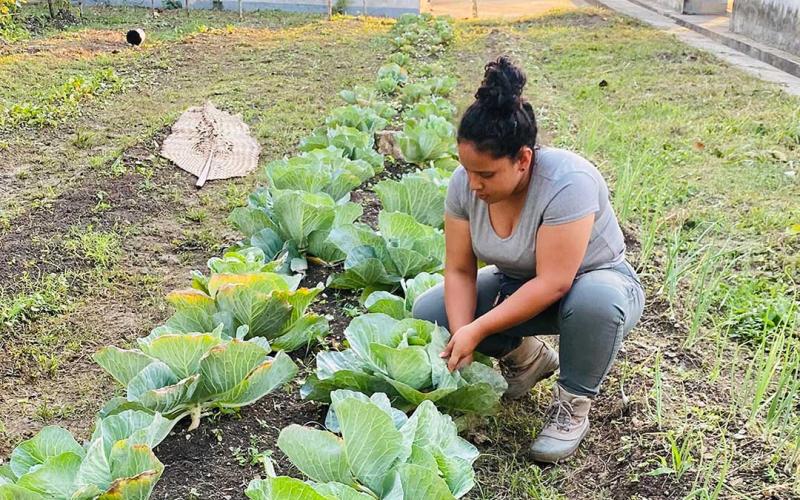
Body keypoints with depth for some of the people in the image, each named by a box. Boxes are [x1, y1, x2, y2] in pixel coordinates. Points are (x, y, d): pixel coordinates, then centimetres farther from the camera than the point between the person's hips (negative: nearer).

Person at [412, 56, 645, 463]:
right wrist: (462, 337, -26)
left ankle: (572, 406, -12)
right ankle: (527, 357, 10)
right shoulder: (465, 183, -16)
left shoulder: (568, 182, -33)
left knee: (595, 300, -41)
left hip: (595, 281, -5)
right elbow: (459, 271, -12)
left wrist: (478, 330, -34)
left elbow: (552, 284, -34)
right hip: (518, 285, 5)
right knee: (426, 312, -13)